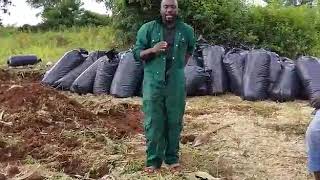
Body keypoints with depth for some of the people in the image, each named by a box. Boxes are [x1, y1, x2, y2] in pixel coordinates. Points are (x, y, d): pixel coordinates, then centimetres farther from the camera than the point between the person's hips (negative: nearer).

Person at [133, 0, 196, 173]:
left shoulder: (186, 30, 4)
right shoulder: (147, 28, -3)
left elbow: (190, 49, 24)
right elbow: (136, 53, -2)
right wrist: (152, 50, -20)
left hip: (176, 83, 2)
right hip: (153, 82, -2)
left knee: (174, 122, 8)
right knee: (153, 122, 1)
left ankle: (172, 158, 23)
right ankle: (153, 160, 13)